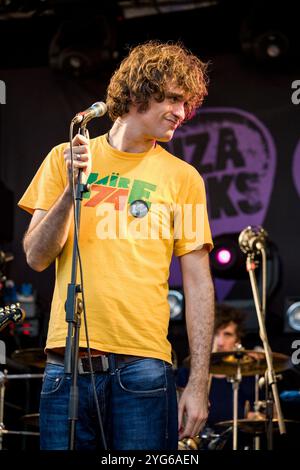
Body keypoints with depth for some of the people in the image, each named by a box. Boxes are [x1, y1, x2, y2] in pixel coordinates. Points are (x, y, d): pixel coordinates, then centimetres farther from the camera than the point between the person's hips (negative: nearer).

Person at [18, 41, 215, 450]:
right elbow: (37, 258, 5)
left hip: (143, 367, -1)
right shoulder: (65, 159, 9)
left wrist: (198, 384, -5)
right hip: (67, 365, 1)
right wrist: (71, 189, -10)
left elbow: (198, 285, 2)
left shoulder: (183, 177, 5)